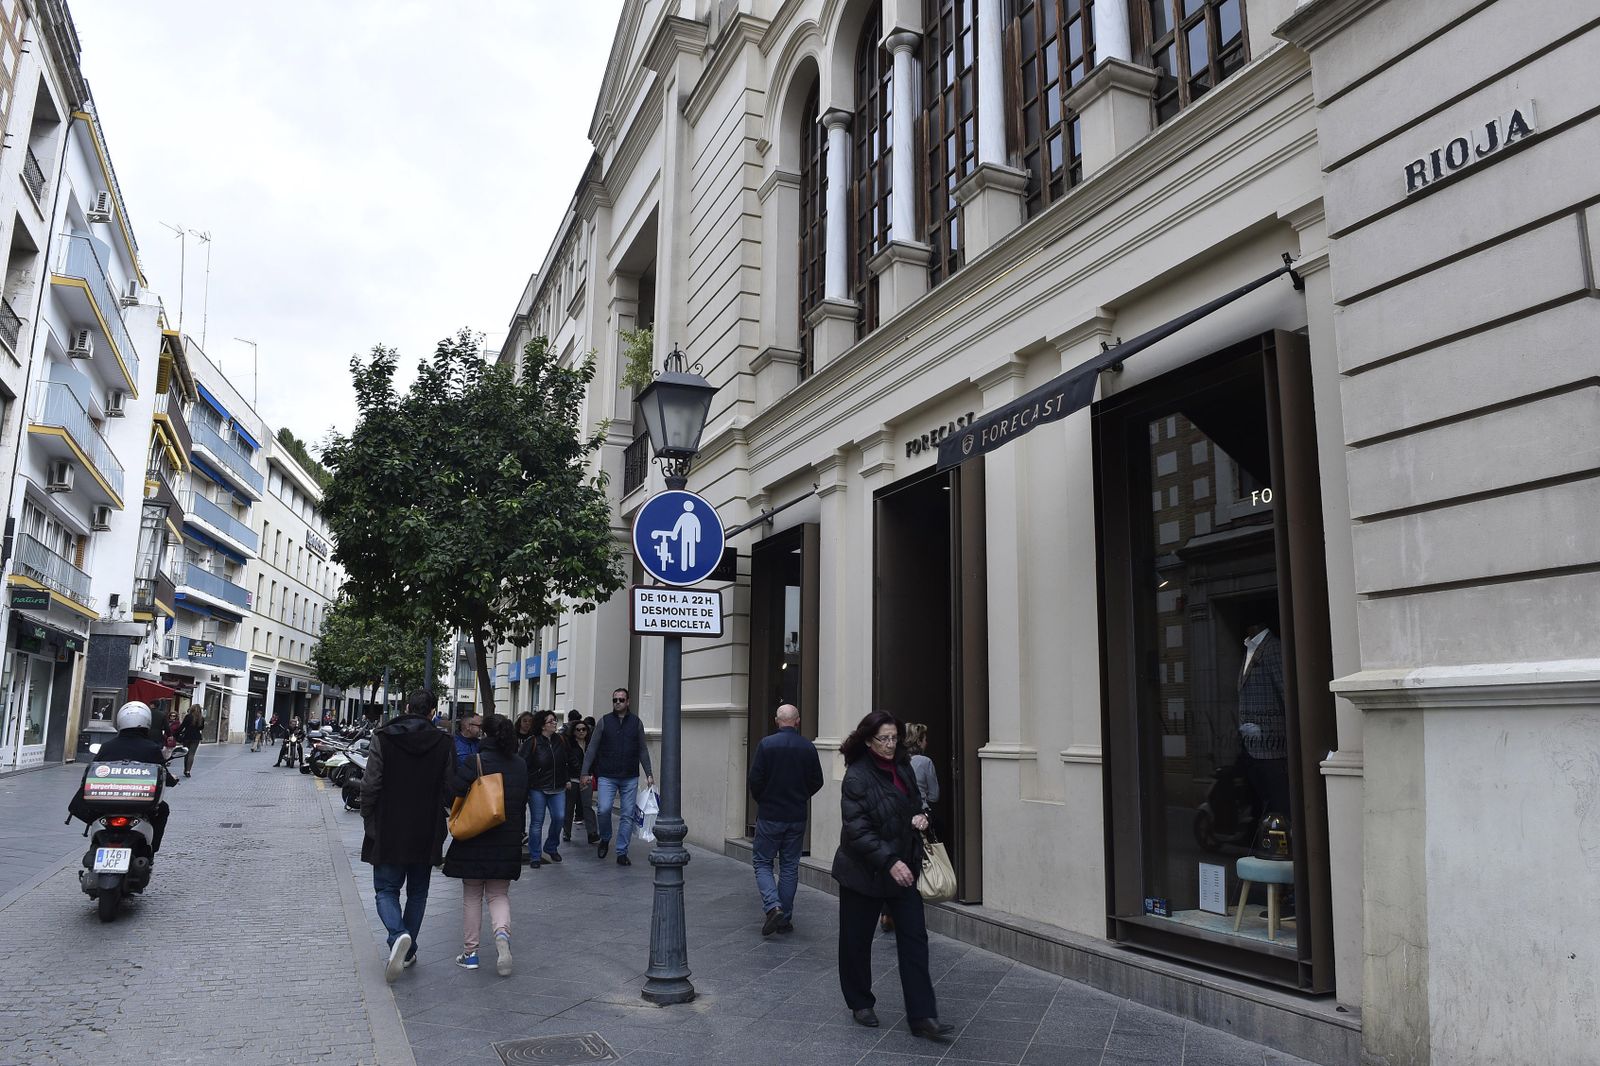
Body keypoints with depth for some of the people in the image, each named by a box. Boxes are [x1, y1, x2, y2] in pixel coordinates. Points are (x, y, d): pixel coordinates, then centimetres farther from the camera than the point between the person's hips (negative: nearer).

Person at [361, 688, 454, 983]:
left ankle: (398, 935, -16)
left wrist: (369, 822, 4)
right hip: (426, 835, 2)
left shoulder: (383, 739, -9)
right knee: (417, 892, 16)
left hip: (388, 832, -2)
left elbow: (370, 785, -9)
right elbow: (449, 789, -1)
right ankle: (408, 951, 18)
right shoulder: (443, 743, -5)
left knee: (386, 889, 9)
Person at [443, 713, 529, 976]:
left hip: (474, 841, -3)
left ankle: (470, 952, 15)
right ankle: (502, 932, -14)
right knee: (499, 895, 13)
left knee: (472, 897, 12)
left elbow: (453, 792, -19)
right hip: (508, 843, 3)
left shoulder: (476, 762, -13)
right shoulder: (521, 766, 4)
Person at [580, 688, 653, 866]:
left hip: (630, 778, 2)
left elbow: (643, 750, 10)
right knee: (603, 809, -15)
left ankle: (622, 853, 12)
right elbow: (592, 748, 4)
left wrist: (649, 773, 4)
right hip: (607, 776, -1)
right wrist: (585, 772, -3)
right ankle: (605, 839, 13)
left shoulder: (636, 722, 7)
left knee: (628, 815, 1)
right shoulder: (604, 721, 4)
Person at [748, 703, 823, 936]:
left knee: (763, 863, 9)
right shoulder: (808, 748, -3)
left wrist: (761, 800, 7)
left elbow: (755, 779, -12)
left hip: (769, 815, -3)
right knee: (790, 866, 12)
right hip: (797, 817, 3)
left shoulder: (766, 744, -11)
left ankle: (773, 906, -11)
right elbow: (817, 782, 3)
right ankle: (785, 918, 15)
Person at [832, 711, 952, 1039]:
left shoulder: (903, 768, 3)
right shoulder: (857, 776, -17)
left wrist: (920, 817, -2)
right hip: (864, 872, -5)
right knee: (857, 941, 10)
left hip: (903, 869, 5)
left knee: (915, 938, 0)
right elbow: (857, 830, -22)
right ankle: (860, 1004, 31)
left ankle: (922, 1016, 4)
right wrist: (889, 862, -29)